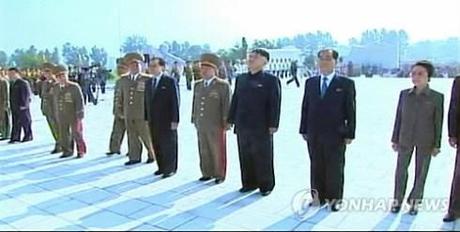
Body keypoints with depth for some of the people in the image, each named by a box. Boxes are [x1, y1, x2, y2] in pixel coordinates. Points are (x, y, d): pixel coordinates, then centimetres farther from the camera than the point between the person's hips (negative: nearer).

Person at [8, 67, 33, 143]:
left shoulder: (23, 83, -11)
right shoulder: (13, 84, 13)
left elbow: (26, 94, -15)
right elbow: (12, 96, 14)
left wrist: (23, 105, -18)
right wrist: (11, 105, 8)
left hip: (22, 106, -8)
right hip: (14, 107, 8)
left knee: (25, 121, 2)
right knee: (16, 123, 8)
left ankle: (28, 136, 12)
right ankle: (15, 138, 12)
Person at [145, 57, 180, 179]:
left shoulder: (170, 81, -8)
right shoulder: (148, 82, 12)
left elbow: (175, 101, -11)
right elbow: (147, 101, 14)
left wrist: (175, 120, -15)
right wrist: (147, 118, 8)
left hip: (167, 120, -6)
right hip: (153, 121, 6)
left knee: (169, 145, 3)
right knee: (157, 146, 9)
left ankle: (170, 169, 14)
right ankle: (161, 167, 21)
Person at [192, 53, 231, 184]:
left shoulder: (223, 85, -6)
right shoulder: (198, 85, 12)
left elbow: (227, 105, -9)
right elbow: (195, 104, 16)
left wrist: (226, 123, -11)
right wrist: (195, 120, 14)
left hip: (216, 126, -5)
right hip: (201, 126, 5)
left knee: (218, 152, 4)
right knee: (203, 151, 10)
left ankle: (219, 175, 17)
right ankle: (207, 173, 23)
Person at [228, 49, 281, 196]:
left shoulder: (271, 80, -5)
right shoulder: (241, 79, 11)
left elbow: (275, 104, -9)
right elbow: (235, 100, 13)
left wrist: (273, 124, -14)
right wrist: (231, 119, 10)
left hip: (261, 127, -5)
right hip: (242, 126, 5)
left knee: (263, 157, 5)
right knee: (245, 156, 11)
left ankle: (266, 185, 20)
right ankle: (249, 183, 25)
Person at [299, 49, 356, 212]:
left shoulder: (346, 84, -2)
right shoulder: (310, 82, 8)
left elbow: (350, 110, -3)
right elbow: (305, 107, 10)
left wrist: (350, 134, -7)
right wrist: (304, 130, 6)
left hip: (336, 135, -3)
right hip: (314, 134, 3)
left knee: (335, 168, 6)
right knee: (316, 167, 10)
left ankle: (335, 199, 20)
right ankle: (318, 197, 22)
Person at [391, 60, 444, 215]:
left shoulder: (437, 97, -5)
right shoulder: (404, 94, 1)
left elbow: (438, 122, -3)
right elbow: (398, 117, 5)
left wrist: (437, 145, -4)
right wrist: (395, 139, 6)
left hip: (425, 141, -2)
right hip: (405, 139, 2)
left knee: (421, 172, 9)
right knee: (401, 170, 8)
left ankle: (415, 201, 25)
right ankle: (398, 200, 23)